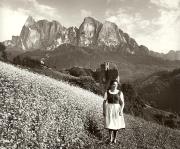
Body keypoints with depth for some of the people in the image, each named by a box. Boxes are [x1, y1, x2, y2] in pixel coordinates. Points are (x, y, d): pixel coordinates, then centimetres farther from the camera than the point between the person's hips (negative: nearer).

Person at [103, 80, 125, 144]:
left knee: (116, 124, 6)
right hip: (109, 109, 0)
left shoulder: (120, 92, -2)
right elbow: (104, 102, 1)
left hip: (117, 109, 0)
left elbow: (122, 103, -2)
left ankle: (114, 138, 22)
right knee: (110, 123, -1)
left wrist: (121, 110, -14)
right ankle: (111, 138, 14)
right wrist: (104, 111, -3)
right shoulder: (107, 92, -1)